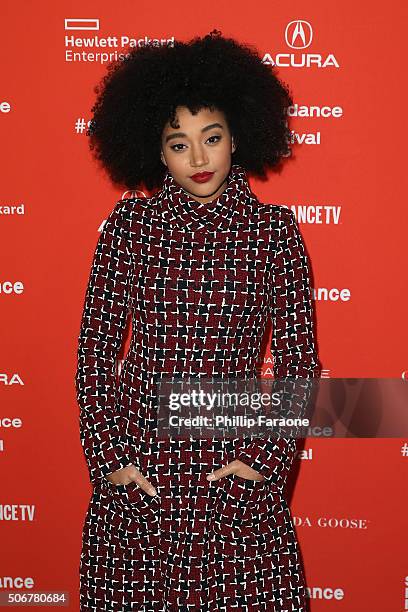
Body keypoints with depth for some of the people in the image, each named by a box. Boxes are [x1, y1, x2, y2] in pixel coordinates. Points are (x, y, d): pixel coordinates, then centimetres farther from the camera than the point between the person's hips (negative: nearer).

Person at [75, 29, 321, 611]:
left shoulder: (275, 230, -2)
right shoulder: (129, 223, 0)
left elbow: (299, 361, 2)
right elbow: (95, 347, 3)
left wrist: (267, 458, -6)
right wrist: (107, 456, -3)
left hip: (236, 476, 0)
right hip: (136, 465, 1)